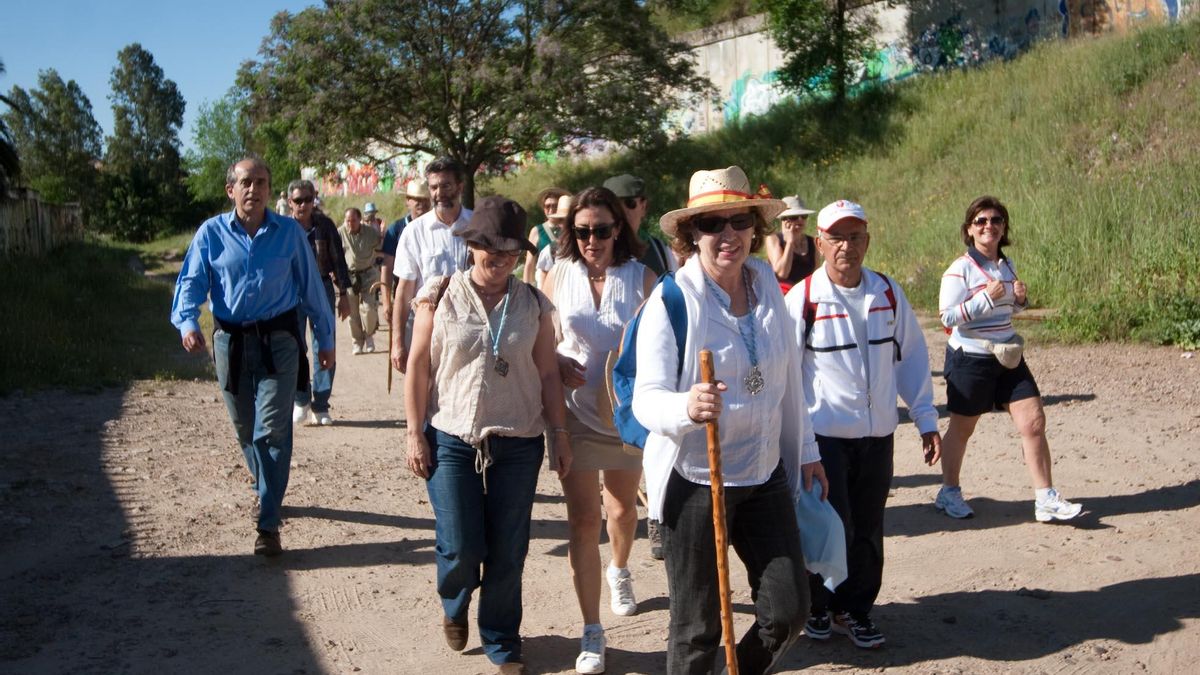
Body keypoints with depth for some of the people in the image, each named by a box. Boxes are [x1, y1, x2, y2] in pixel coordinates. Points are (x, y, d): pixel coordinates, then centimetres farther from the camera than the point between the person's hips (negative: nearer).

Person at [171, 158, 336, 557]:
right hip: (230, 341, 2)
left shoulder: (289, 232, 1)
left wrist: (326, 339, 10)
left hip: (278, 340, -2)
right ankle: (266, 491, 41)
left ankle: (268, 524, -5)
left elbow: (311, 288, 6)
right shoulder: (211, 233, 1)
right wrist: (187, 322, -22)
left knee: (272, 429, -9)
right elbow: (191, 282, -2)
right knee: (245, 429, 15)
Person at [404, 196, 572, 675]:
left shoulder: (532, 303, 4)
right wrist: (415, 433, -2)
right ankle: (454, 607, 33)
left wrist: (559, 433, 4)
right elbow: (419, 366, 1)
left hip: (518, 443, 2)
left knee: (507, 553, 5)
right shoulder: (441, 295, -1)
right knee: (460, 548, -2)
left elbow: (548, 372, 7)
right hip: (451, 439, -1)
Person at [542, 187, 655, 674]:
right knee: (583, 520, -2)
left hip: (628, 413, 0)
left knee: (623, 508, 20)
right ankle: (592, 633, 7)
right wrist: (557, 362, -12)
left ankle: (619, 571, 53)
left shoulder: (641, 278, -6)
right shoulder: (560, 275, -2)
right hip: (576, 414, 0)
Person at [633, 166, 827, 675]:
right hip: (694, 479, -5)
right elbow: (647, 397, -18)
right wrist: (687, 408, -39)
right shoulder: (671, 299, -13)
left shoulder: (767, 285, 2)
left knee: (788, 610, 7)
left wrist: (805, 451, 19)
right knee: (697, 627, 6)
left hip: (765, 474, 5)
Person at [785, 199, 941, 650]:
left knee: (868, 529, 9)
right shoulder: (803, 299, -9)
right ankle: (817, 605, 22)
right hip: (824, 434, -4)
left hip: (878, 433, 4)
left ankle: (855, 609, 27)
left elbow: (911, 357, 12)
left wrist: (926, 420, 10)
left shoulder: (888, 293, 4)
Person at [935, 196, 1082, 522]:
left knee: (1034, 421, -3)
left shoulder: (1007, 265, 9)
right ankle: (949, 492, 26)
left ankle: (1045, 498, 4)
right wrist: (986, 298, -23)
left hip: (1008, 355, 6)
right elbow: (948, 317, -17)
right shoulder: (960, 269, -11)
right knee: (961, 427, 8)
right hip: (970, 357, -6)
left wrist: (1020, 299, 1)